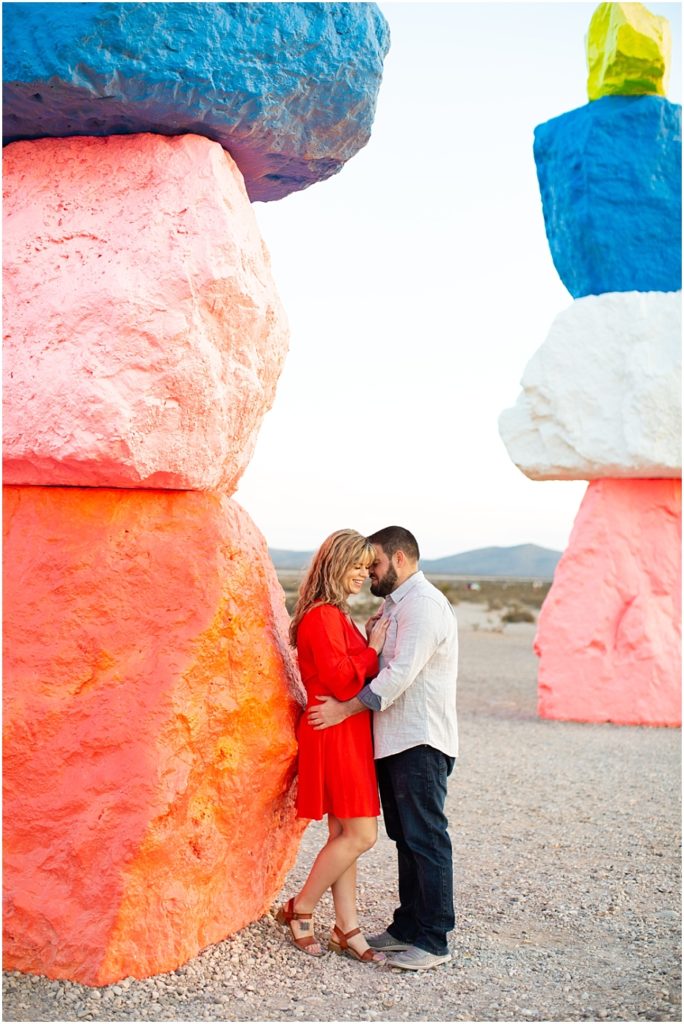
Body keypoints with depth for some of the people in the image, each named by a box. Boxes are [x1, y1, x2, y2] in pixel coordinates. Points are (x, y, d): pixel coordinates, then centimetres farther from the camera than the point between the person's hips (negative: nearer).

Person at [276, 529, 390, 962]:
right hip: (335, 736, -10)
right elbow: (341, 681, -23)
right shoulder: (323, 617, -16)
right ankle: (300, 910, 9)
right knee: (361, 834, -6)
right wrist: (372, 649, -12)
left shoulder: (337, 616, 17)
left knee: (344, 835, 12)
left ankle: (347, 928, 18)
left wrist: (370, 643, 5)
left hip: (349, 736, 10)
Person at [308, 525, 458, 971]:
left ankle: (434, 941, 3)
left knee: (426, 839, -4)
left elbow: (399, 674, -21)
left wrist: (346, 709, -17)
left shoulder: (424, 605, -14)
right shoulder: (395, 605, 18)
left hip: (420, 742, -10)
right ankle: (409, 927, 25)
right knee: (406, 838, 15)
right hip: (396, 739, 10)